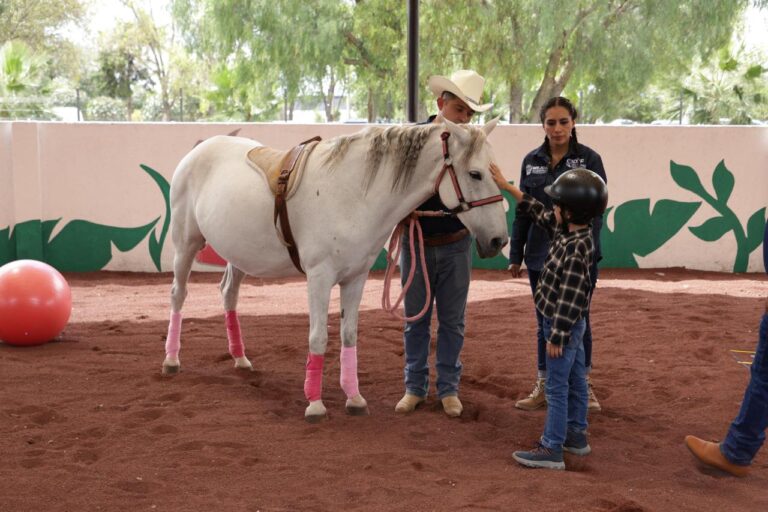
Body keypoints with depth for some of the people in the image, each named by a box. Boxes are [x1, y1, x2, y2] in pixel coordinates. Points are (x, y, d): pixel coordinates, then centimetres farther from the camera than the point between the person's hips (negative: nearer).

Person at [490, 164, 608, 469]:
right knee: (575, 382, 19)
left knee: (556, 387, -4)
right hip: (570, 326, 10)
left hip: (564, 326, -10)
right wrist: (507, 187, 19)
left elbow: (570, 298, -26)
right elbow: (539, 213, 17)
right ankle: (576, 435, 31)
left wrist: (557, 337, -21)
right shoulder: (567, 231, 1)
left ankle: (552, 449, 1)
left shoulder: (576, 251, -27)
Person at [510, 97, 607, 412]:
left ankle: (583, 386, 25)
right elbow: (522, 211, 8)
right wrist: (515, 255, 7)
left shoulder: (589, 159, -5)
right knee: (545, 323, 12)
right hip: (540, 255, 3)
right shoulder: (532, 161, 5)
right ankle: (544, 388, 23)